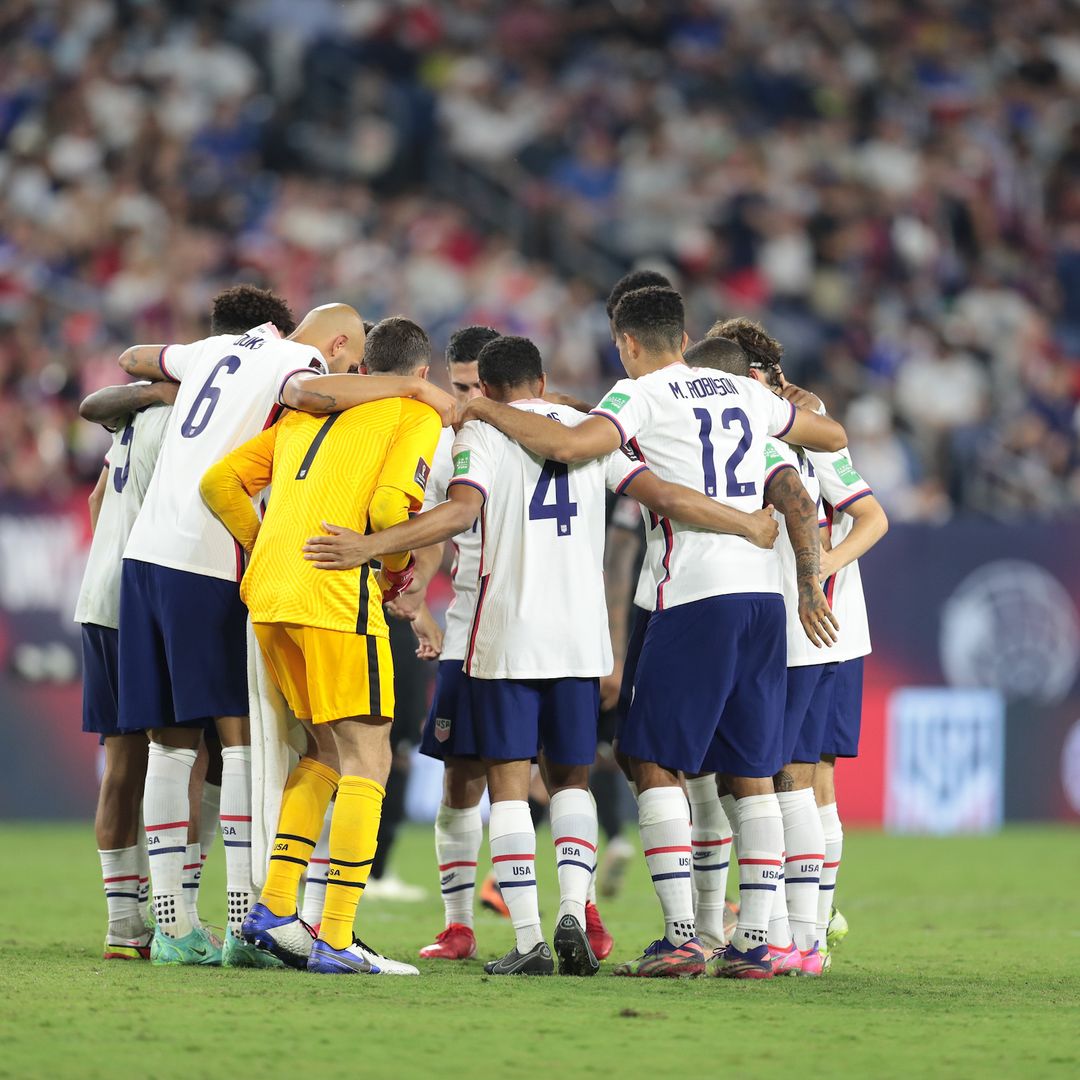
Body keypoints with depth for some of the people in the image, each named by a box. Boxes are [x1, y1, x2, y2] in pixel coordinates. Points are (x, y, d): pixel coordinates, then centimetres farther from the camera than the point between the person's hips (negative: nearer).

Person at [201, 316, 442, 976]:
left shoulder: (306, 412, 24)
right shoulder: (416, 414, 5)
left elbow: (220, 483, 19)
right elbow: (387, 507, -11)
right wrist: (400, 566, 7)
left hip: (268, 597, 7)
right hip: (338, 597, -7)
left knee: (326, 749, 20)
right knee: (367, 760, -2)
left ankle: (275, 908, 13)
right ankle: (336, 940, -8)